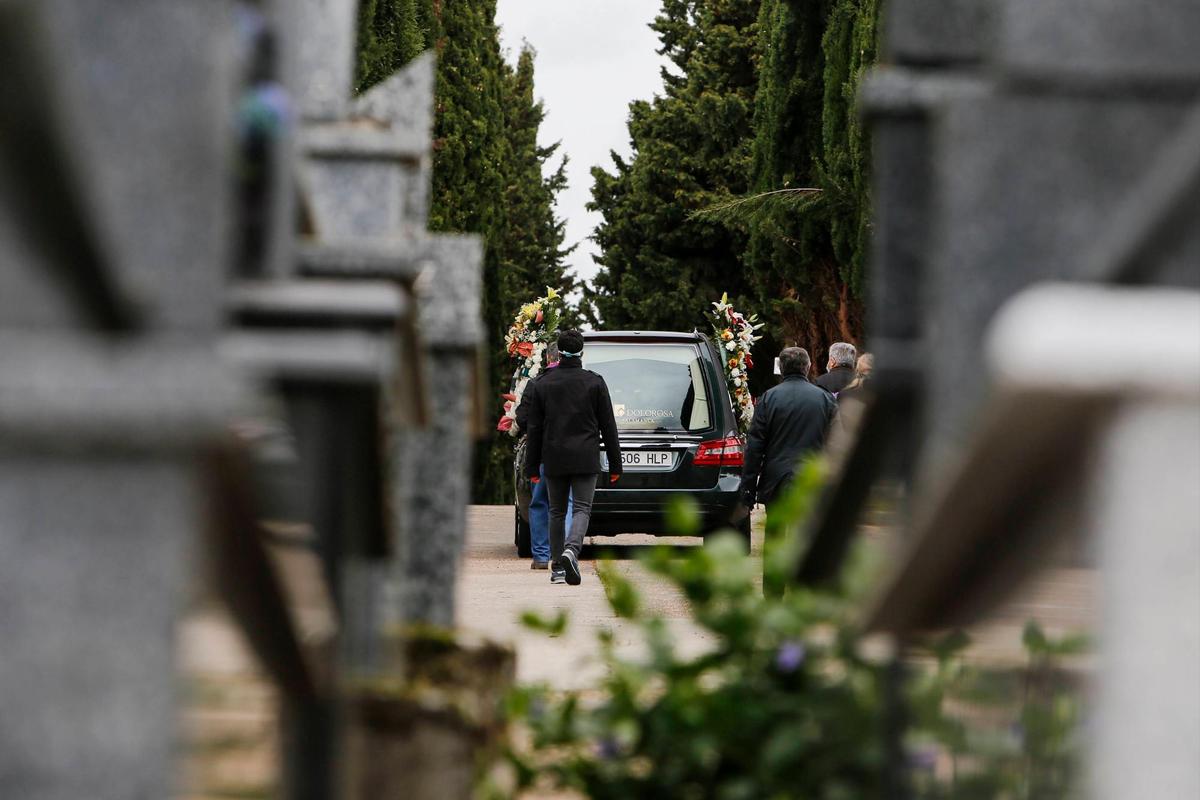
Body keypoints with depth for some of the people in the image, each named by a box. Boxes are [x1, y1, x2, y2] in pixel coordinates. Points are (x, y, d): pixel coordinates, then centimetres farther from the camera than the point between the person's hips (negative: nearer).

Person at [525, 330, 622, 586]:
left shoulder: (544, 384, 3)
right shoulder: (595, 382, -1)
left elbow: (535, 428, 5)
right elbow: (608, 426, 0)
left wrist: (532, 466, 10)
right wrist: (615, 463, 5)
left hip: (554, 459, 2)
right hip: (585, 459, -2)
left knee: (556, 512, 10)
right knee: (582, 508, -3)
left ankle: (558, 567, 10)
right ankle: (571, 550, -28)